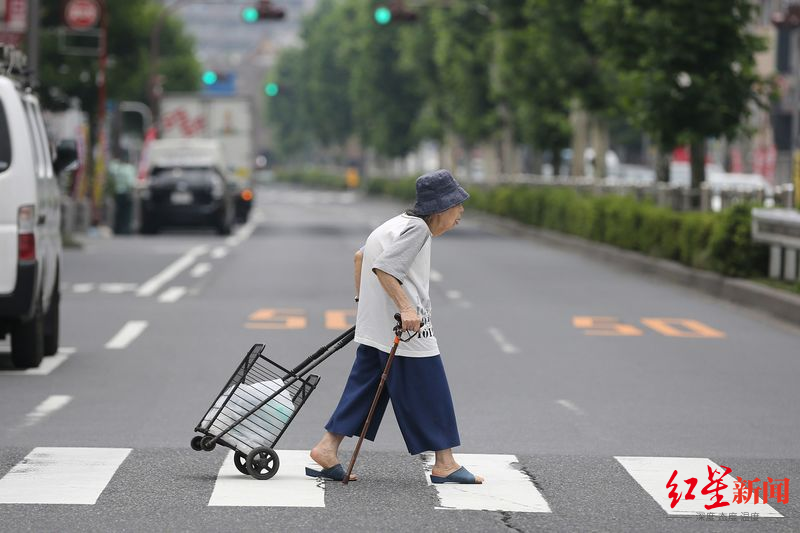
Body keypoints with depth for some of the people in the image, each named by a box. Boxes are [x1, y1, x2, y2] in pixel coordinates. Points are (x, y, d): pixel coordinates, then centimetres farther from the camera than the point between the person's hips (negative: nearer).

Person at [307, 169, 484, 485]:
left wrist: (362, 301, 31)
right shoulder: (416, 228, -14)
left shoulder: (399, 223, 17)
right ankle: (444, 465, 5)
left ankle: (327, 449, 5)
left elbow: (360, 257, 27)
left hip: (372, 327, 10)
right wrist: (406, 307, -30)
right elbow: (383, 268, -24)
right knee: (430, 393, -1)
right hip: (406, 330, -10)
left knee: (364, 386, 10)